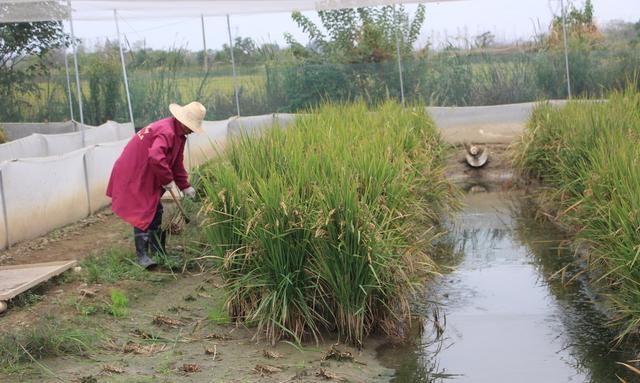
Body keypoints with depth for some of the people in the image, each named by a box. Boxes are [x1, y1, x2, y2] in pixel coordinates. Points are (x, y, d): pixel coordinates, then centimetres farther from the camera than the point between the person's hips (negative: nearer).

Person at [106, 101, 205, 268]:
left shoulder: (177, 133, 7)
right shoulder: (166, 132, -27)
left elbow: (177, 163, 16)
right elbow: (155, 158, -42)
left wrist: (185, 186, 14)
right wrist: (167, 179, -28)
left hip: (147, 178, 11)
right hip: (133, 178, -11)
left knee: (155, 211, 15)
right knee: (143, 213, -11)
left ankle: (158, 251, 25)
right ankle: (142, 255, -8)